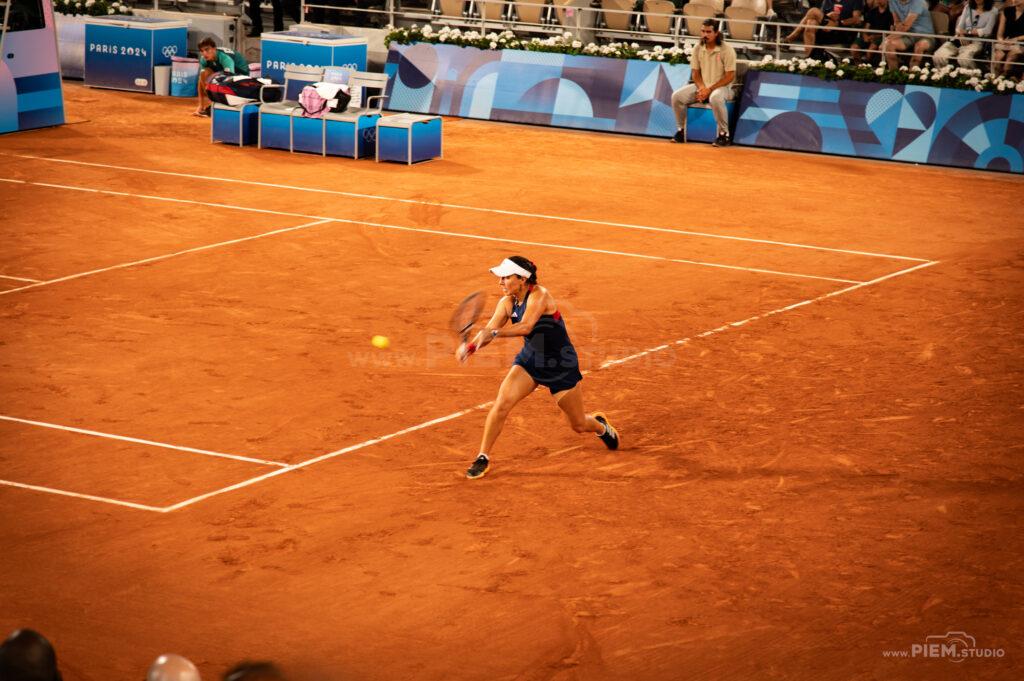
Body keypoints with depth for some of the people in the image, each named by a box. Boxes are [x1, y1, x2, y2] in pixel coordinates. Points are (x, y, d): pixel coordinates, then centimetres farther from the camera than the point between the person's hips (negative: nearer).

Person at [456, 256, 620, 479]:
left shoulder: (539, 295, -27)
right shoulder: (507, 302, -7)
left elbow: (525, 327, -42)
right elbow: (489, 331, -14)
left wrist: (494, 333, -56)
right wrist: (471, 346, -36)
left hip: (562, 367, -5)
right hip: (530, 360, 5)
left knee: (579, 425, 10)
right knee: (501, 404, -19)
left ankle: (600, 425, 48)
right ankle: (483, 458, -5)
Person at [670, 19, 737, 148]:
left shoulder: (727, 50, -13)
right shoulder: (698, 49, 3)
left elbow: (730, 76, -15)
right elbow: (695, 72, 9)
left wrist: (709, 90, -20)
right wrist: (701, 88, -12)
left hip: (721, 87, -5)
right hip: (702, 86, 5)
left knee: (715, 98, -41)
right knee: (676, 96, -15)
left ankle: (724, 134, -26)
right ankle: (681, 130, 1)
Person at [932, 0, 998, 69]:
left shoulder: (991, 12, 6)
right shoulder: (968, 8, 19)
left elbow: (987, 31, -5)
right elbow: (960, 26, 11)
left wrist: (967, 32, -11)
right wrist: (961, 35, -12)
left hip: (976, 41, -4)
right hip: (961, 39, 4)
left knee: (963, 59, -39)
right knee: (938, 57, -25)